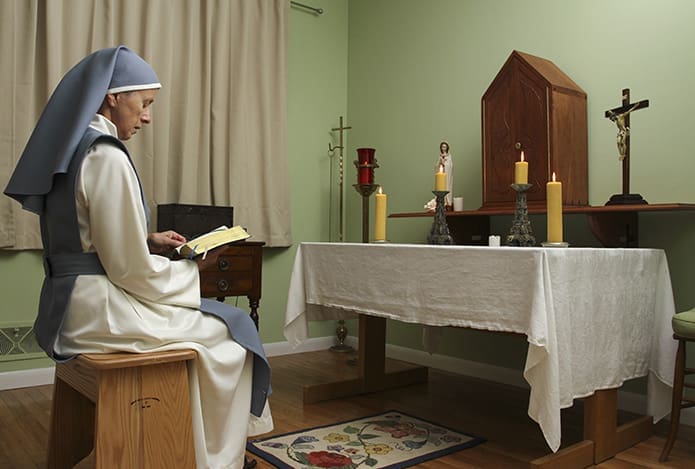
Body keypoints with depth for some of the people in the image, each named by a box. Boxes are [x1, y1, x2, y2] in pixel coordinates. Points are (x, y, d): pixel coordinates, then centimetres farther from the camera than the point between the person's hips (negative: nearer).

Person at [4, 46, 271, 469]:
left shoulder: (71, 148, 11)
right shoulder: (107, 156, -18)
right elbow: (131, 269, -19)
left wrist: (149, 242, 10)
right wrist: (191, 271, -3)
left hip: (71, 302, 9)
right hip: (98, 311, -9)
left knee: (218, 318, 19)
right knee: (231, 330, 5)